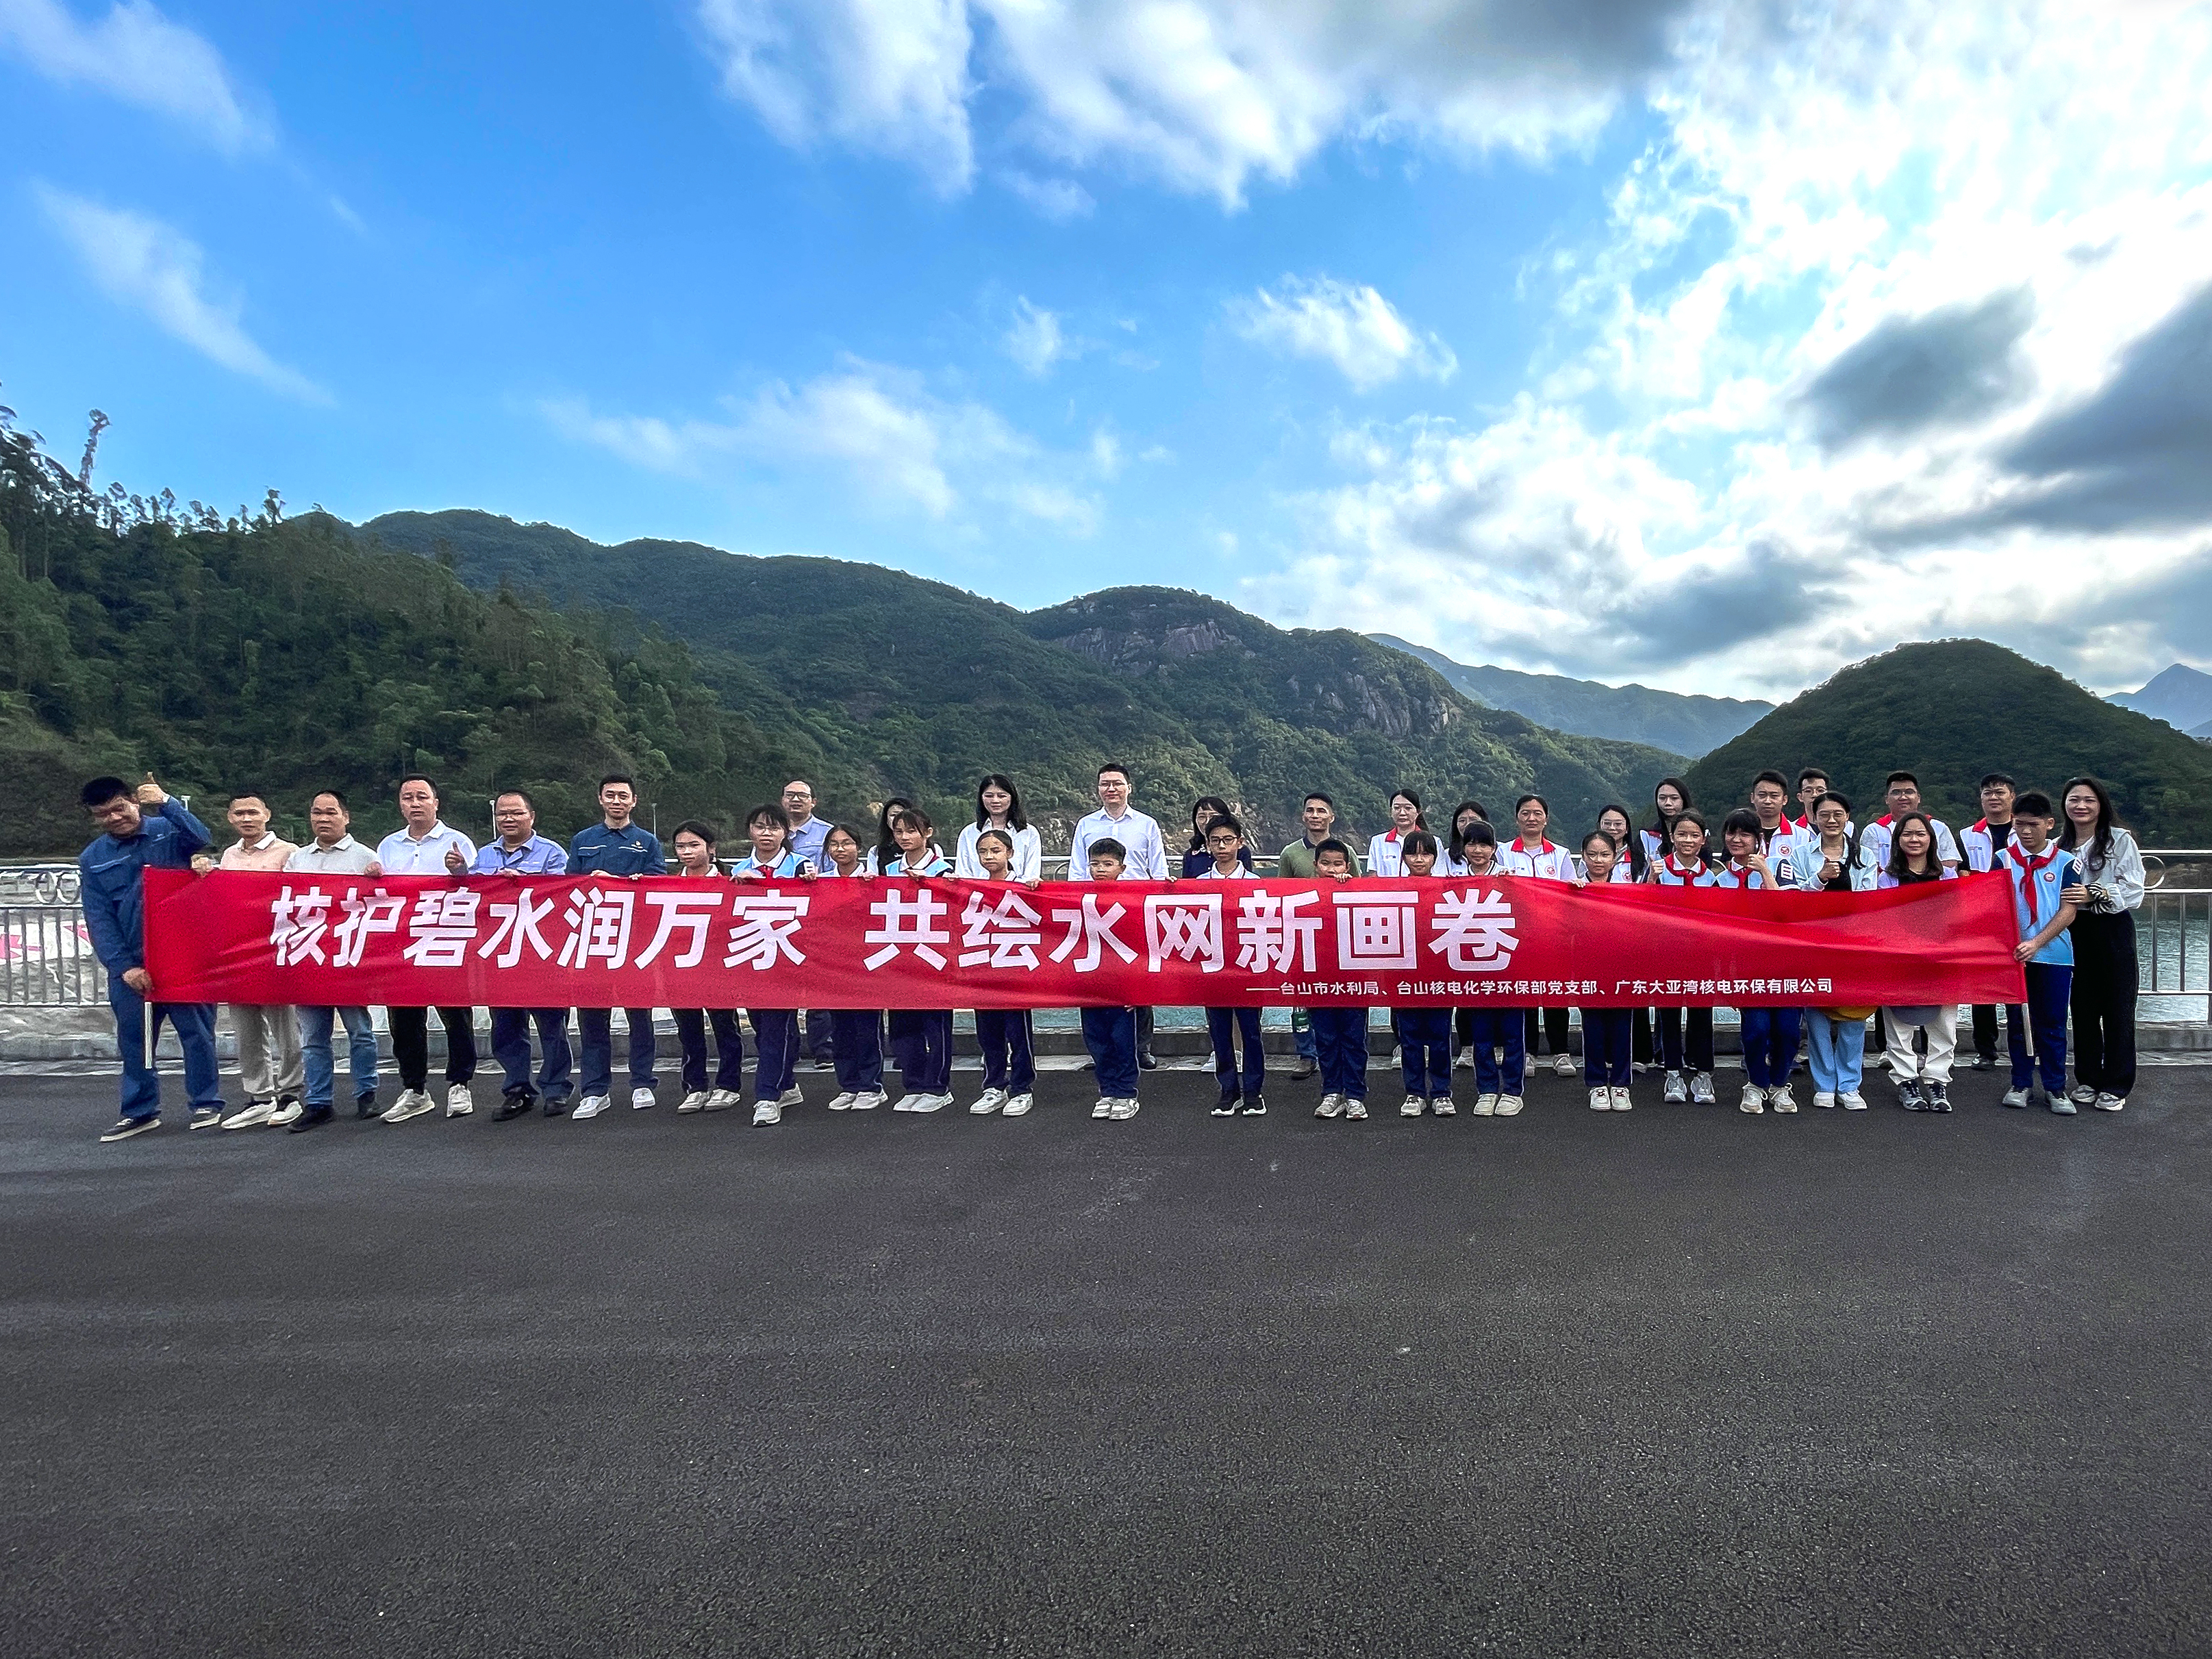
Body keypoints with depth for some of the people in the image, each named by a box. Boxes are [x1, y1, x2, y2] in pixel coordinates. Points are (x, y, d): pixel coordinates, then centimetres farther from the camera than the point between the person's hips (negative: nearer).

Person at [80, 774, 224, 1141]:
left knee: (197, 1031, 1)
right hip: (129, 963, 4)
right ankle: (140, 1111, 22)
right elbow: (99, 921, 2)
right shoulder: (92, 859, 7)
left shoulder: (168, 830, 0)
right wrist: (124, 967, -8)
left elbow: (201, 837, -24)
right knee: (133, 1039, 10)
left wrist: (166, 802, -35)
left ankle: (206, 1103, 12)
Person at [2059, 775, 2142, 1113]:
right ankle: (2087, 1079, 19)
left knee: (2117, 1008, 1)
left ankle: (2115, 1086, 10)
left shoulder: (2121, 840, -3)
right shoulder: (2059, 846, 9)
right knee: (2083, 1008, 9)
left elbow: (2133, 891, -10)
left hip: (2113, 930, -4)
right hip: (2074, 931, 4)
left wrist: (2094, 894, -22)